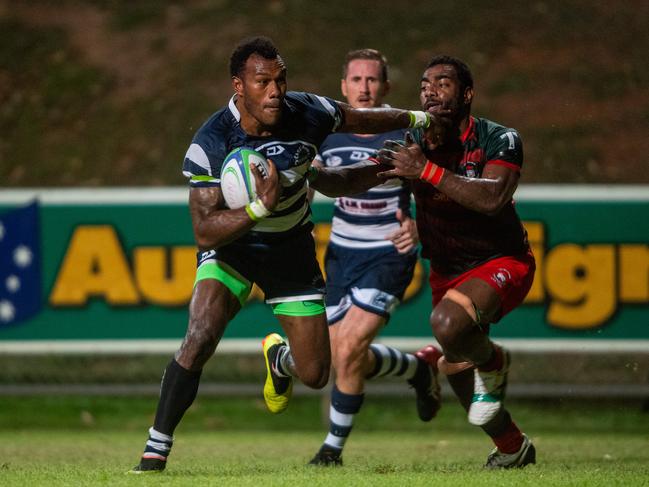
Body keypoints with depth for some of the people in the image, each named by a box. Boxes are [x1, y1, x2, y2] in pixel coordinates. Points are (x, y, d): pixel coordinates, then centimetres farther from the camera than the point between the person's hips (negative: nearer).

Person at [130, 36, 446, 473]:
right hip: (232, 246, -3)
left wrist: (414, 119, 19)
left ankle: (278, 358, 44)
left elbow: (360, 119, 4)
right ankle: (156, 450, -19)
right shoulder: (210, 144, -27)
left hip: (291, 249, 3)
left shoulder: (307, 114, -19)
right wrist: (260, 208, -44)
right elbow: (205, 231, -29)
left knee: (315, 374, 4)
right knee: (201, 335, -29)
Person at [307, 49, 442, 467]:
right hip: (341, 253, 5)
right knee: (346, 360, 5)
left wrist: (416, 226, -32)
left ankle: (334, 447, 2)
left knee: (348, 351, -17)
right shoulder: (328, 134, -1)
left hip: (388, 256, -5)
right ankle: (420, 367, 35)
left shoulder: (405, 137, -13)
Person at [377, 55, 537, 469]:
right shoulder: (413, 146, -6)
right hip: (447, 271, 6)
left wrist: (427, 171, -38)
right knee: (457, 372, 11)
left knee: (449, 325, -34)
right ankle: (513, 447, 35)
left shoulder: (500, 140, -17)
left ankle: (493, 362, -1)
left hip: (502, 263, -6)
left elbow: (493, 198, -35)